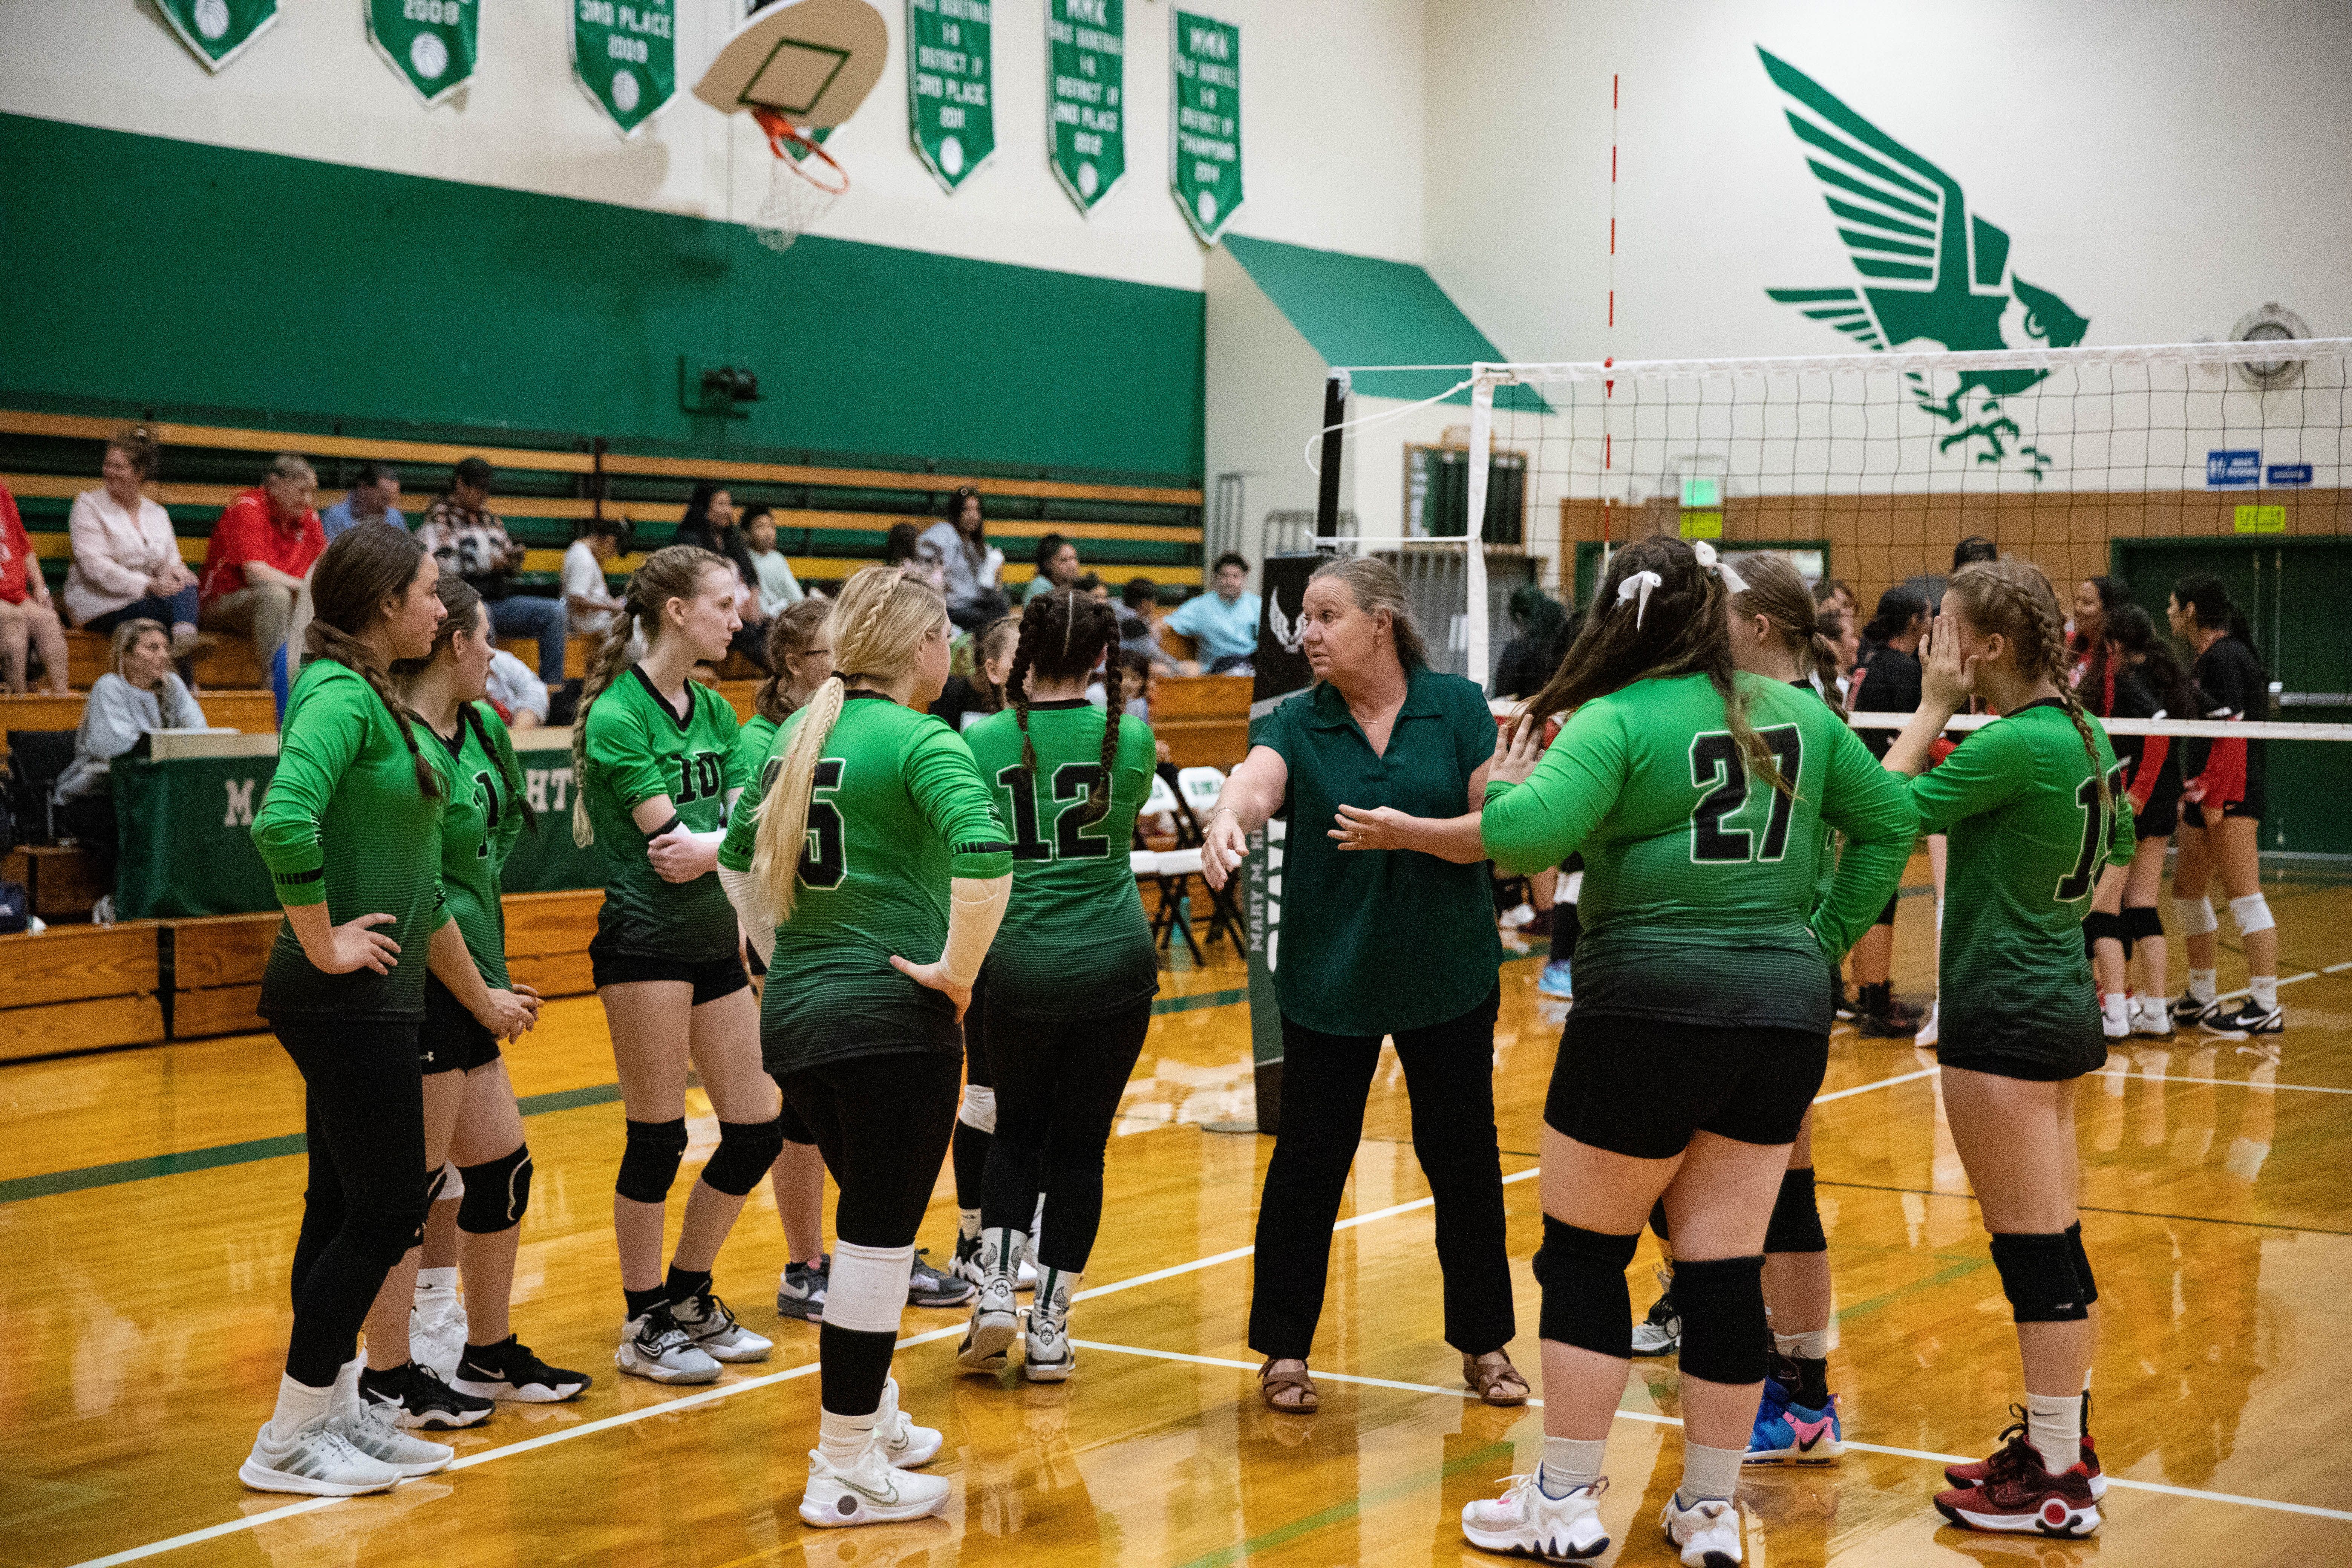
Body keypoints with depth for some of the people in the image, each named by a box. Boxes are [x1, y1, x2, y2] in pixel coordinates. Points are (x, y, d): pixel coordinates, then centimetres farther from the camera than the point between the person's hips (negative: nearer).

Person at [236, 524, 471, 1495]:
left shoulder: (377, 698, 14)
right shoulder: (339, 695, -16)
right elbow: (283, 820, -33)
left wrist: (480, 994, 22)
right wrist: (323, 942, -22)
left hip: (372, 1003, 10)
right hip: (345, 1003, -10)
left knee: (346, 1208, 14)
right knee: (386, 1210, -4)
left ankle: (337, 1411, 23)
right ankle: (287, 1440, 5)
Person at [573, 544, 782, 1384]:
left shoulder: (713, 709, 12)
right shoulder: (618, 715, -12)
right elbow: (671, 845, -17)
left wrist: (711, 847, -11)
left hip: (714, 940, 8)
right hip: (645, 943, -8)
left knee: (757, 1130, 8)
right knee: (657, 1137, -2)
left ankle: (690, 1299, 25)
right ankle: (644, 1325, 12)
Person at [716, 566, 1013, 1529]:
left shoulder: (802, 734, 10)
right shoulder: (920, 742, -12)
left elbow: (739, 855, 21)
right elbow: (984, 854, -28)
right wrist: (957, 970, -17)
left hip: (795, 1012, 8)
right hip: (893, 1019, -8)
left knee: (871, 1221, 23)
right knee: (878, 1235, 0)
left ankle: (870, 1419, 34)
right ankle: (845, 1475, 6)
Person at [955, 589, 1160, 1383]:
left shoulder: (985, 741, -5)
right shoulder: (1131, 737, -4)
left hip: (1019, 968, 0)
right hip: (1115, 966, 0)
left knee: (1017, 1132, 20)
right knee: (1081, 1144, 9)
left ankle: (996, 1291, 4)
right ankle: (1049, 1330, 11)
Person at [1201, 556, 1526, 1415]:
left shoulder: (1458, 707, -4)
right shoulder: (1298, 721, -3)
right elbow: (1255, 781, -24)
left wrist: (1409, 832, -24)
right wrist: (1226, 817, -46)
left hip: (1448, 979, 0)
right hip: (1328, 980, 0)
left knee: (1463, 1156, 9)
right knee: (1308, 1159, 3)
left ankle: (1485, 1343, 26)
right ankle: (1284, 1349, 17)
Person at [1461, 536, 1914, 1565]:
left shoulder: (1622, 719, -9)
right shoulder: (1798, 714, 9)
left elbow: (1527, 834, -21)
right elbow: (1889, 822, 17)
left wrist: (1504, 789, 0)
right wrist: (1824, 937, 18)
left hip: (1652, 1009, -5)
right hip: (1785, 1013, 5)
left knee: (1584, 1256, 8)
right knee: (1727, 1267, 10)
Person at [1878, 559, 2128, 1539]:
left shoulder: (2015, 745, -20)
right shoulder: (2078, 732, 9)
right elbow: (2119, 846, 23)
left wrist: (1933, 709, -7)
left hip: (2007, 1015, -10)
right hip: (2061, 998, 10)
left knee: (2032, 1247, -3)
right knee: (2055, 1240, 15)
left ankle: (2057, 1485, 3)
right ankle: (2060, 1443, 25)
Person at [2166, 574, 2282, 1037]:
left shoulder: (2223, 657, -13)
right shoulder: (2207, 659, 17)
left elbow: (2231, 733, -20)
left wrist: (2213, 797, -21)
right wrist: (2194, 793, 20)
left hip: (2232, 794, -11)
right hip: (2209, 795, 11)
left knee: (2244, 895, -9)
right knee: (2186, 889, 15)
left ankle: (2265, 1006, -8)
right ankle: (2200, 1000, 23)